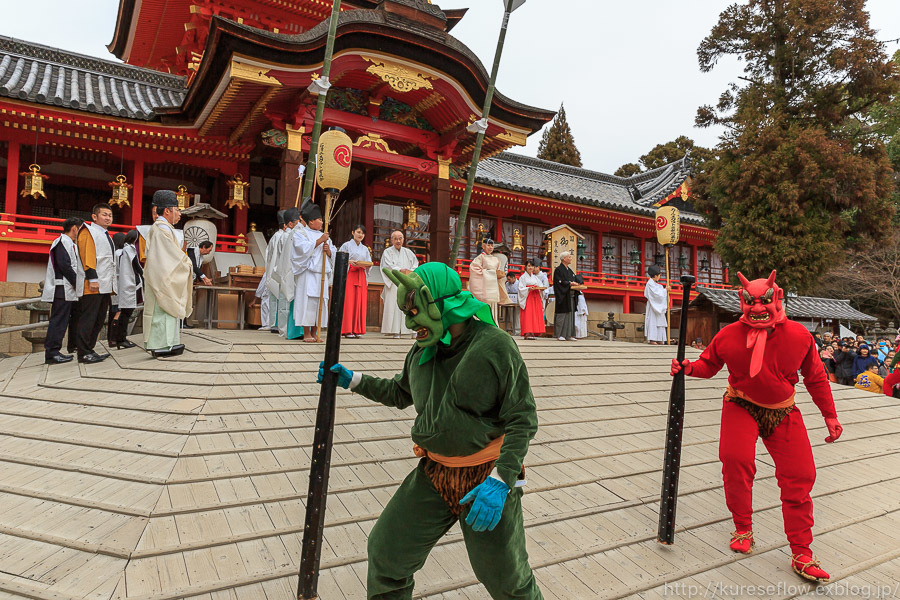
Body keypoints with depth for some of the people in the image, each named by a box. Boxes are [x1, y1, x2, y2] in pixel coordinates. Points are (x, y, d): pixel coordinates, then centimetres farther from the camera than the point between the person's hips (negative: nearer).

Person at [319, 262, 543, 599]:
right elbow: (400, 394, 22)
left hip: (486, 477, -5)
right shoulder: (422, 351, 2)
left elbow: (522, 419, -17)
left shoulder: (495, 347, -17)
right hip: (433, 474, 6)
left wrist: (500, 481, -27)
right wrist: (353, 381, 13)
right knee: (386, 551, 9)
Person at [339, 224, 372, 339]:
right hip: (348, 275, -4)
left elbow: (369, 264, 17)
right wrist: (349, 262, -17)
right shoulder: (346, 245, 6)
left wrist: (367, 264, -5)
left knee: (360, 302, 1)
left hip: (361, 277, 5)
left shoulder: (365, 249, 19)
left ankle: (357, 330, 5)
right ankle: (347, 330, -6)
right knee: (348, 302, -9)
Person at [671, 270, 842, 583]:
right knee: (735, 459, -22)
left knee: (799, 476, -3)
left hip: (783, 412, 2)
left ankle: (802, 554, 14)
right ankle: (743, 530, 4)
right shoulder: (729, 335, -14)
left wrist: (830, 415, 9)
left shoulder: (798, 336, -11)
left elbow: (816, 378, 4)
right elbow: (709, 363, 4)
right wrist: (690, 367, -18)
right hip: (741, 406, -1)